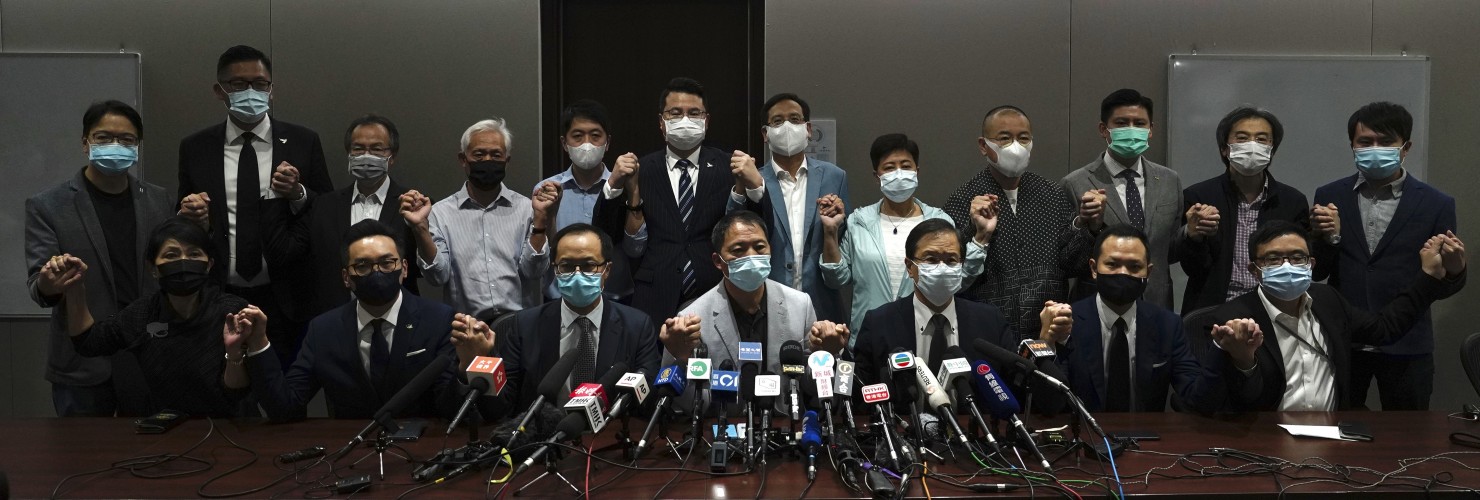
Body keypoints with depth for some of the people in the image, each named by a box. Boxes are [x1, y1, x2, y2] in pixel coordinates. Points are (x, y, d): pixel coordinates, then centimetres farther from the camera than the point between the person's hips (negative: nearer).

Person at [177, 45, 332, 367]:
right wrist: (189, 216, -9)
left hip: (285, 301, -1)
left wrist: (298, 194, -14)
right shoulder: (195, 148, 6)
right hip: (220, 300, 1)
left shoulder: (302, 142, 2)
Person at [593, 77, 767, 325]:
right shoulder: (639, 170, 7)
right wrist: (614, 184, -11)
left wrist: (755, 185, -21)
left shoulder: (729, 167, 4)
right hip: (655, 304, 0)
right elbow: (607, 234, 4)